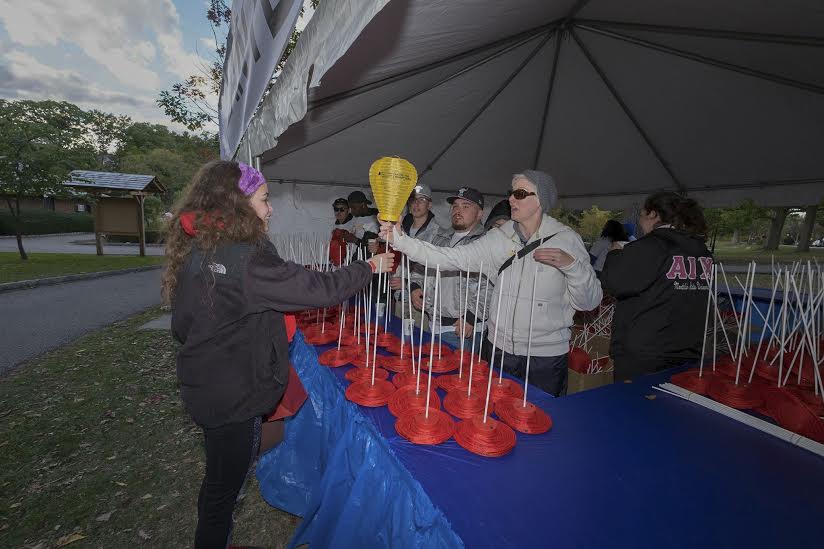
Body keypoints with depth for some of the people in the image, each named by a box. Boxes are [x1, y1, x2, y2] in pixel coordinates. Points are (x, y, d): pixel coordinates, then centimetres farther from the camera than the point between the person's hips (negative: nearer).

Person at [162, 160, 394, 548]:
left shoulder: (193, 249, 0)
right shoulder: (247, 259, -28)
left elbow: (181, 326, 8)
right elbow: (318, 290, -26)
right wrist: (372, 266, -12)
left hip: (202, 388, 9)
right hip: (233, 398, -9)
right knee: (223, 487, 15)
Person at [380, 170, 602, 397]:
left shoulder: (566, 239, -9)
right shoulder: (498, 238, -2)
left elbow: (588, 302, -6)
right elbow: (451, 257, -11)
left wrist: (571, 265, -24)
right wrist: (401, 240, -19)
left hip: (547, 355, -2)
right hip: (500, 348, 3)